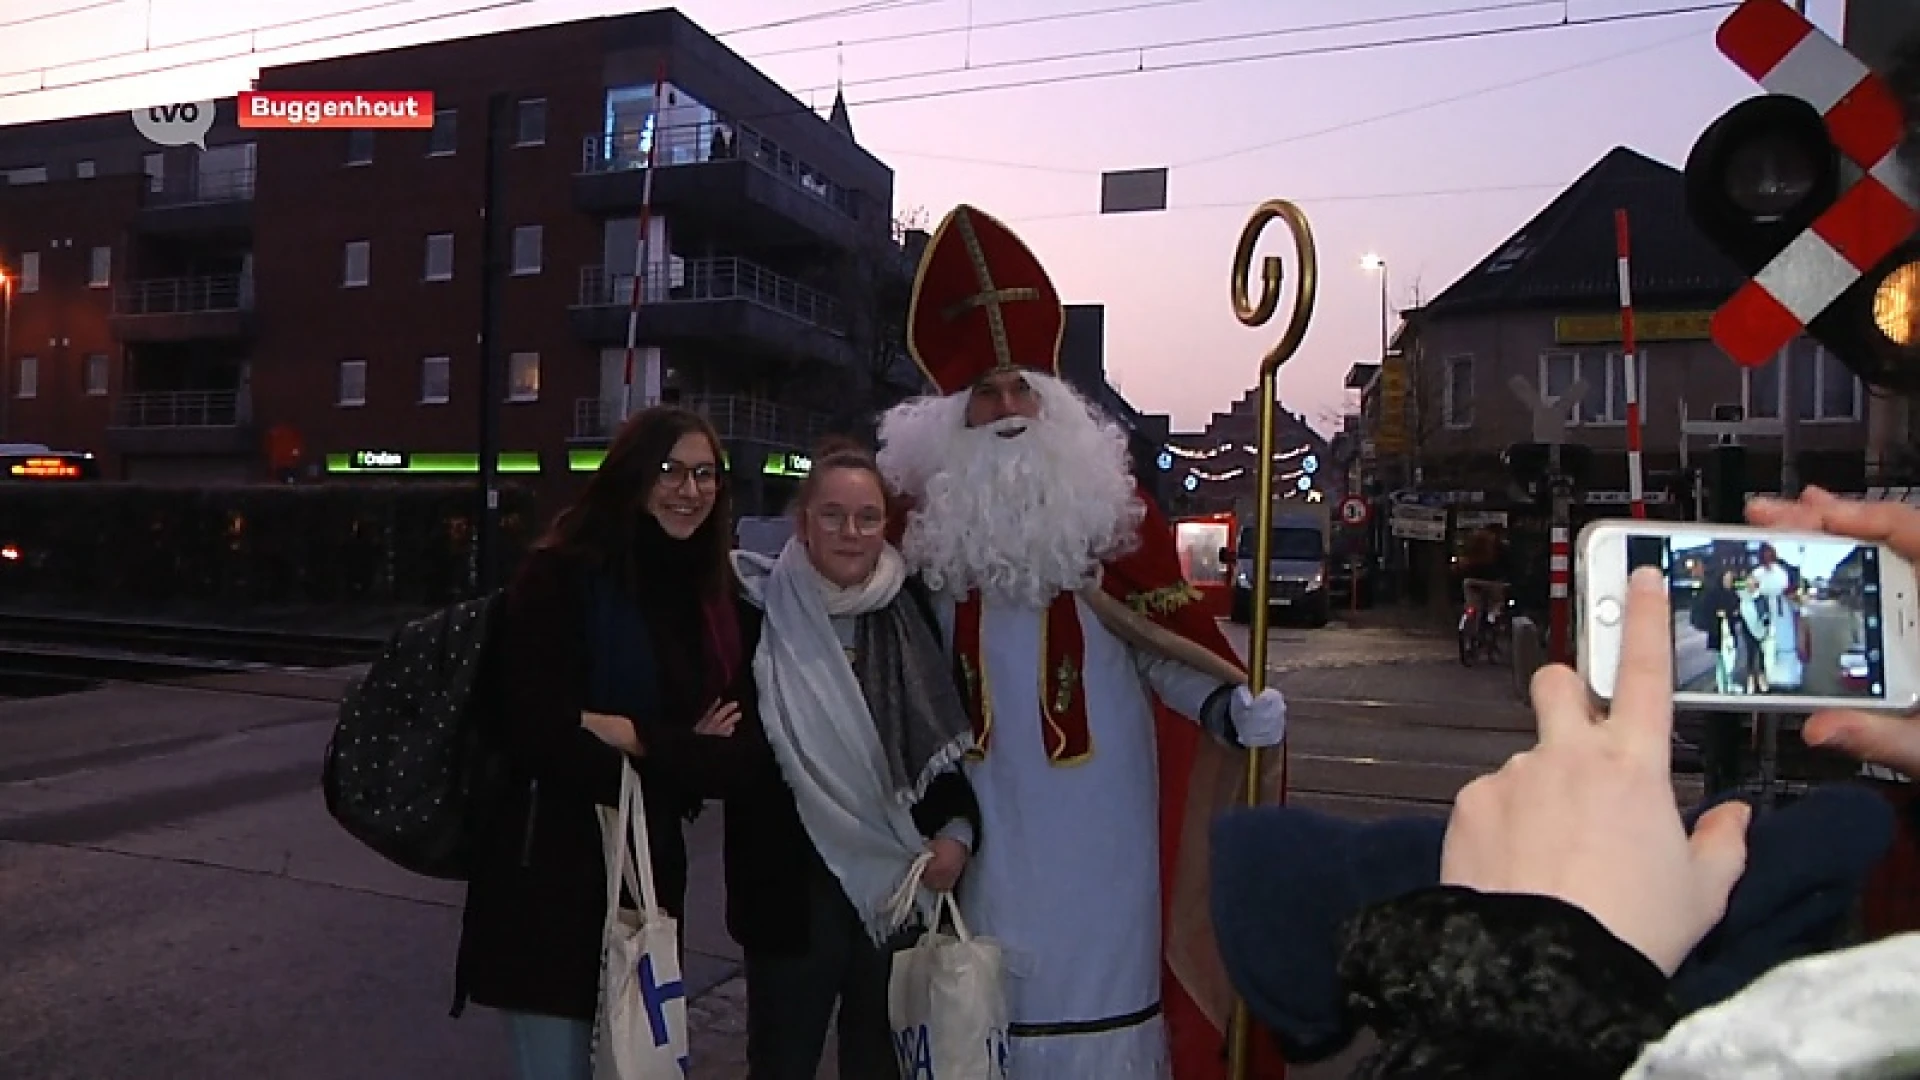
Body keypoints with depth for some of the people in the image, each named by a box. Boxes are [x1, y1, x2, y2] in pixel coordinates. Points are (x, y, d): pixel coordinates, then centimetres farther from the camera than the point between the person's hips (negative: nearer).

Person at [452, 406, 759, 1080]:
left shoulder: (713, 597, 6)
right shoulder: (560, 576, -11)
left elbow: (739, 755, -2)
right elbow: (540, 737, -20)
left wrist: (638, 738, -16)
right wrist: (683, 753, -13)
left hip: (652, 873, 6)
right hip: (550, 877, -6)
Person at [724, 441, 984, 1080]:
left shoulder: (911, 613, 3)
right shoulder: (758, 613, -7)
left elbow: (952, 735, 6)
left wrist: (958, 829, -4)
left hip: (903, 882, 3)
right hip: (794, 885, -2)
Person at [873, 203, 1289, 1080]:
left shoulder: (1107, 501, -3)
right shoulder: (924, 510, 3)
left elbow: (1164, 631, -6)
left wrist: (1228, 703, -22)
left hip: (1092, 798, -1)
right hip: (985, 797, 2)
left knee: (1095, 952, 7)